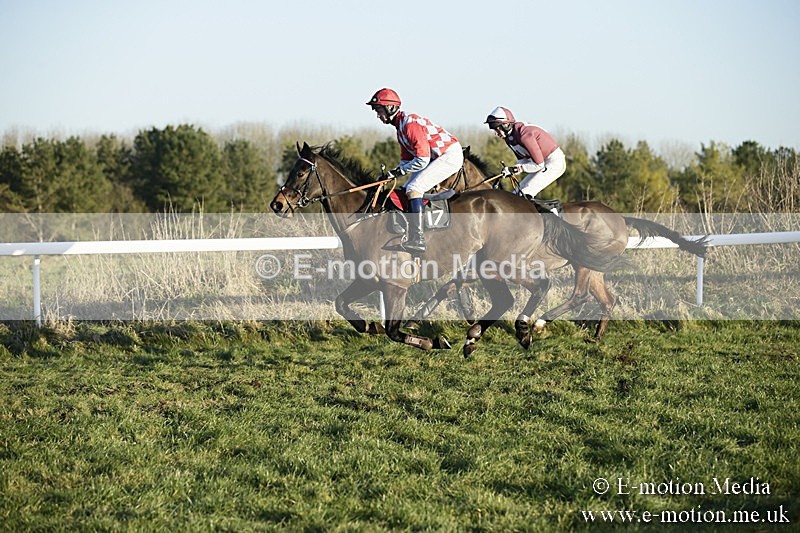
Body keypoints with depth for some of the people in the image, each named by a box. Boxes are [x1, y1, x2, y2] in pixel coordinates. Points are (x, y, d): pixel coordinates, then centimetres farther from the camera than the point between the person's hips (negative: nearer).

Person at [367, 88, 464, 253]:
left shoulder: (410, 123, -20)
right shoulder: (400, 126, 13)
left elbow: (422, 160, -24)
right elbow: (406, 160, 18)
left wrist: (400, 170, -12)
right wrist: (390, 173, 2)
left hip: (450, 155, -11)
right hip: (437, 157, 11)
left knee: (414, 188, -21)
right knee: (405, 191, 9)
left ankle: (417, 240, -26)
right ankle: (405, 236, 9)